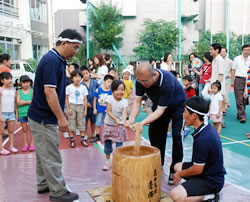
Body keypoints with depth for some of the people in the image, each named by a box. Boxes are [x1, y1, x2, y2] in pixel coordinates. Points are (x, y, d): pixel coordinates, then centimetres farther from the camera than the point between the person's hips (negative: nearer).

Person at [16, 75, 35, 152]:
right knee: (24, 129, 9)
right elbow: (18, 102, -6)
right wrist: (29, 101, -11)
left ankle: (32, 144, 12)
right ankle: (25, 144, 20)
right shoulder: (19, 92, 5)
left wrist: (23, 102, -12)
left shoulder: (32, 91, 1)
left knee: (31, 128, 3)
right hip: (21, 113, 2)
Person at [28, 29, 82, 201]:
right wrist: (61, 118, -22)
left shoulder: (57, 60, 10)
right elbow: (49, 92, -26)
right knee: (51, 157, 0)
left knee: (44, 153, 18)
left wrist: (60, 115, 20)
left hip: (41, 116, 10)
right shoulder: (52, 60, -20)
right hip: (44, 118, -10)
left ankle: (43, 185, 31)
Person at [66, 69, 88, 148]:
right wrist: (68, 109, -7)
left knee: (82, 123, 4)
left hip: (80, 106, 2)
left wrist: (85, 110, 1)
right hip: (72, 106, -1)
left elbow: (85, 99, 5)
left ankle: (82, 139, 11)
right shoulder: (69, 87, -2)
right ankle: (71, 140, 10)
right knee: (71, 123, 2)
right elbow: (67, 99, 1)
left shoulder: (83, 88, 4)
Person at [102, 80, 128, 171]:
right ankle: (108, 161, 26)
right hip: (109, 124, 1)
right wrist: (115, 119, -30)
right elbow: (108, 111, -16)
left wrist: (123, 121, -44)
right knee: (107, 144, 9)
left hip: (119, 126, -1)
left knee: (119, 145, 0)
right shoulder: (109, 98, -11)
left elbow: (125, 113, -23)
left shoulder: (124, 101, -11)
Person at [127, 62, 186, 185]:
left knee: (177, 136, -11)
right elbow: (137, 101, -20)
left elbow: (161, 110, -38)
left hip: (177, 106, -6)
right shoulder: (141, 80, -25)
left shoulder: (167, 82, -42)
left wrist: (143, 122, -49)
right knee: (153, 132, 4)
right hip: (159, 105, 6)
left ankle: (175, 170, 3)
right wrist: (131, 119, -37)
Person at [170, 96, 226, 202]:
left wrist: (180, 174, -4)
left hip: (211, 181, -10)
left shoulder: (202, 140, -31)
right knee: (177, 166, 26)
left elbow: (198, 169, -22)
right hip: (211, 171, 10)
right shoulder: (208, 128, -1)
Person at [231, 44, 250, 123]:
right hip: (238, 79, -2)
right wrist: (232, 81, 2)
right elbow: (233, 70, 7)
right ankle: (242, 116, -9)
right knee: (239, 99, -7)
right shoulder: (237, 59, 4)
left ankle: (239, 114, 18)